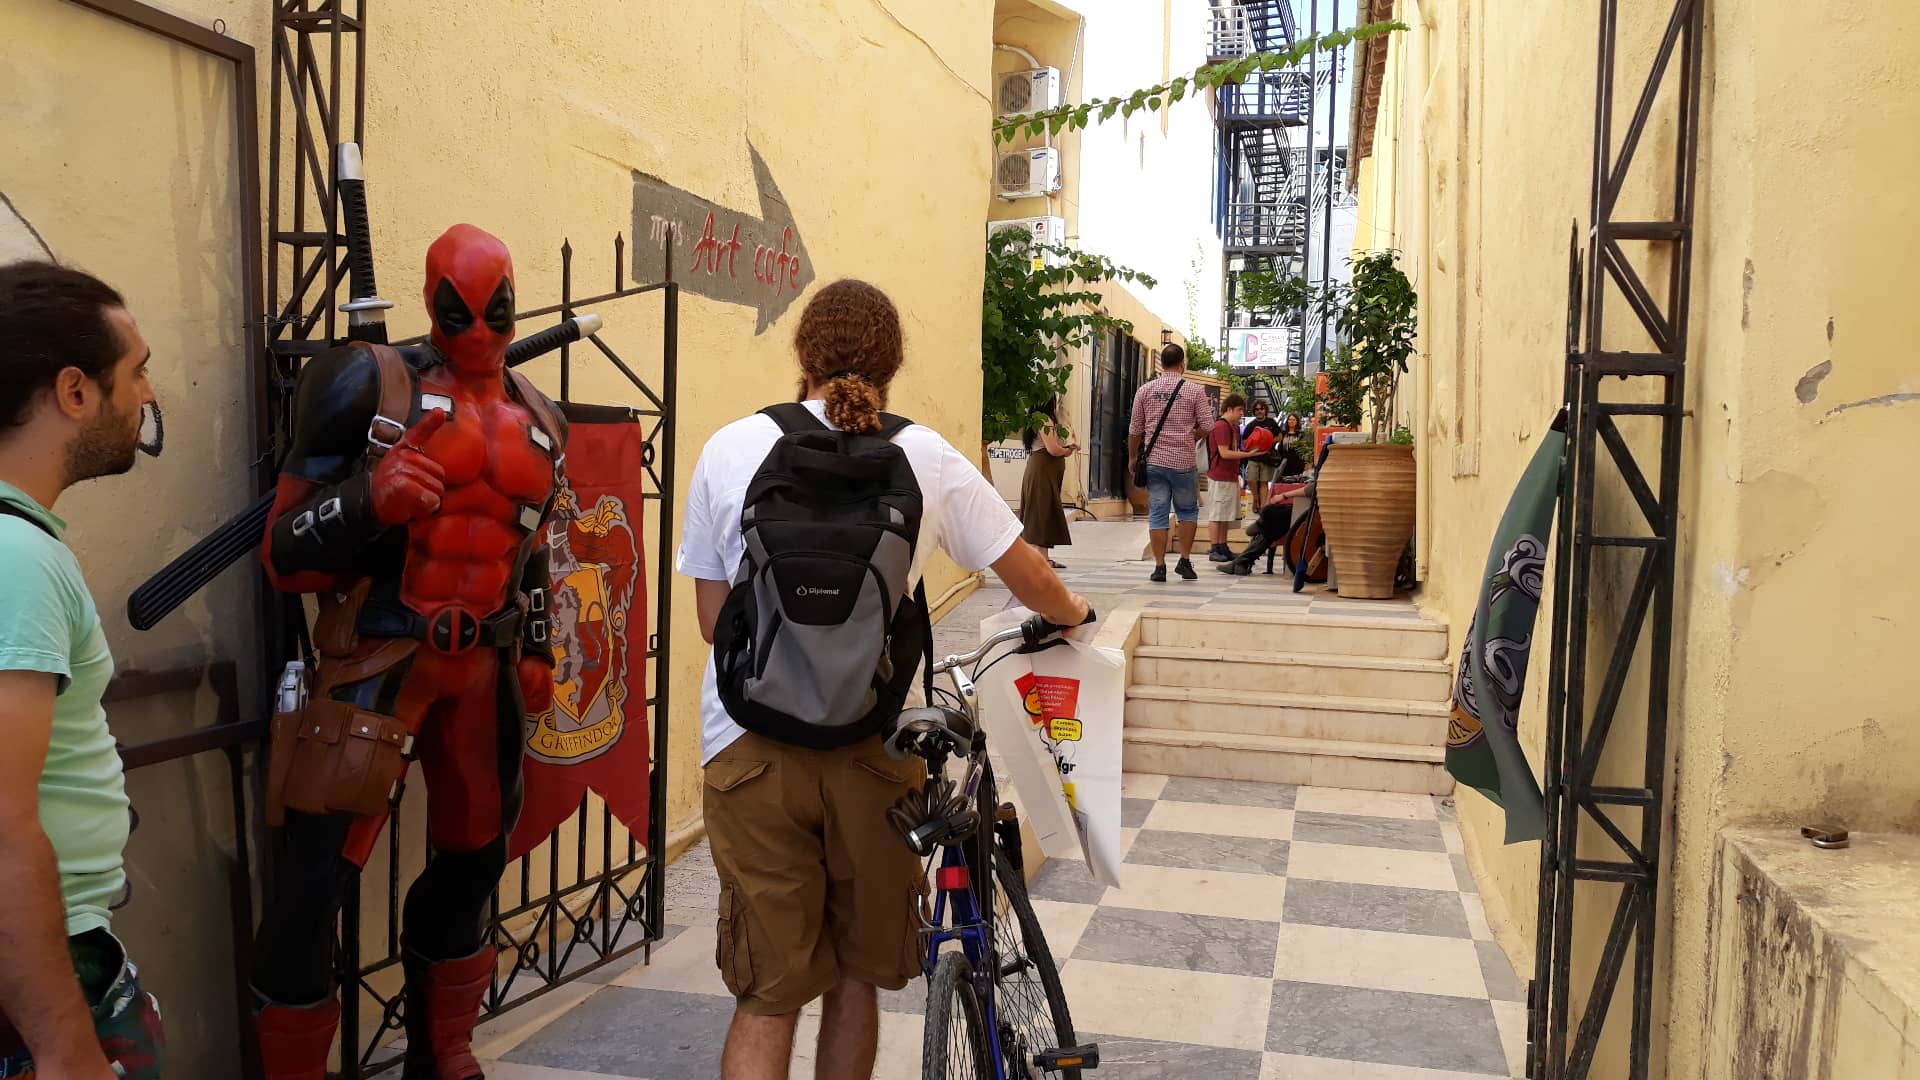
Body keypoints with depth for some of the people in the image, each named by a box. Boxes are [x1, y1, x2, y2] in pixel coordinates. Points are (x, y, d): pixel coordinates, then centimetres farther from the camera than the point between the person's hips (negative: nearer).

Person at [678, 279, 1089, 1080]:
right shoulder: (924, 457, 0)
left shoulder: (729, 450, 1)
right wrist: (1072, 615, 32)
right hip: (872, 742, 0)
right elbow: (1025, 573, 10)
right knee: (856, 974, 20)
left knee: (766, 997, 9)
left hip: (751, 743, 0)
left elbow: (712, 619, 5)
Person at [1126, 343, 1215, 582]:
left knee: (1158, 513, 3)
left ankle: (1159, 567, 2)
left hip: (1154, 461, 2)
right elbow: (1207, 426, -3)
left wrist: (1133, 457, 18)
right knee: (1187, 511, 14)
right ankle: (1184, 561, 11)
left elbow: (1135, 429, 7)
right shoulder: (1194, 391, -2)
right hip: (1184, 462, -1)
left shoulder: (1145, 390, 3)